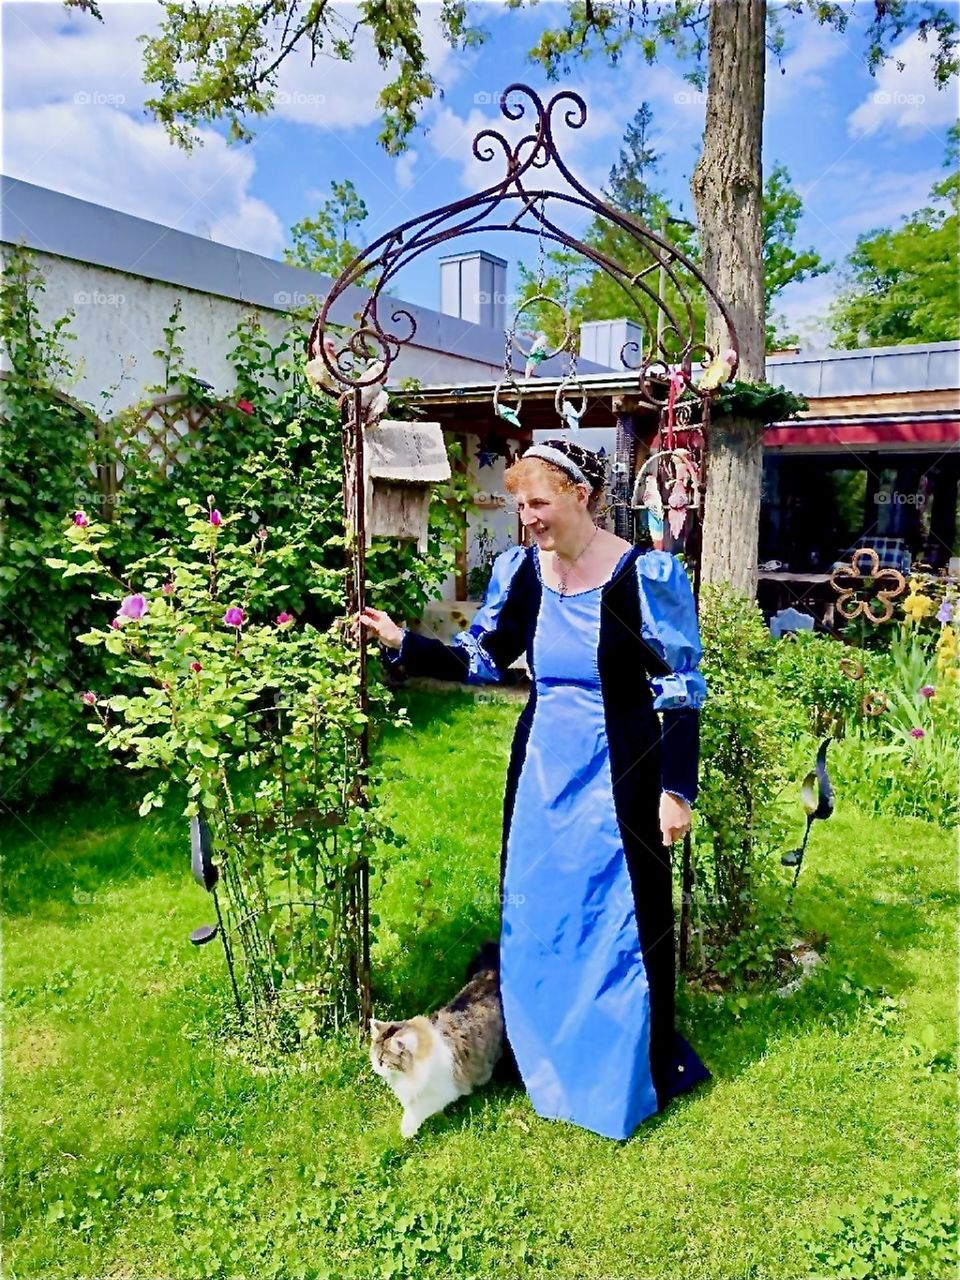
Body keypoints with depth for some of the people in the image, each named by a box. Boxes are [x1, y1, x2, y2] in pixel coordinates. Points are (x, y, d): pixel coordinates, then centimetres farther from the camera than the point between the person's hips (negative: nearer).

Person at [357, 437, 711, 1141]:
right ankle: (552, 1060, 40)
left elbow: (681, 689, -12)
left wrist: (677, 789, -14)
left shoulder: (646, 575, -15)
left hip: (617, 774, -5)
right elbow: (479, 660, 8)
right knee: (537, 919, 16)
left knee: (621, 922, 8)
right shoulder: (520, 571, -1)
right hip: (542, 770, 5)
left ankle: (633, 1073, 33)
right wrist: (402, 642, -2)